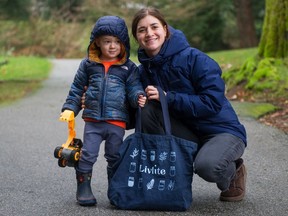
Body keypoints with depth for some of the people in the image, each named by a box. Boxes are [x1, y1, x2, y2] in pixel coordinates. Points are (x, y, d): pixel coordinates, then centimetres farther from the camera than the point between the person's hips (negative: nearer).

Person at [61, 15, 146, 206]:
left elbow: (134, 88, -4)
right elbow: (77, 88, 11)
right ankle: (83, 188, 12)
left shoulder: (129, 68, 1)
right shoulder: (88, 64, 5)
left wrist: (139, 97, -26)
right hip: (93, 120, 1)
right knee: (87, 155, -1)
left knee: (115, 157, 10)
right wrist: (70, 108, 4)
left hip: (117, 122, 0)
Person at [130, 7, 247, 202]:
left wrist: (168, 97, -26)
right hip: (187, 132, 5)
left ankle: (232, 172, 3)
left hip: (223, 130, -5)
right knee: (147, 110, -17)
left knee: (206, 165, -36)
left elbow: (213, 102, -24)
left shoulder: (194, 59, -17)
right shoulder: (144, 70, 0)